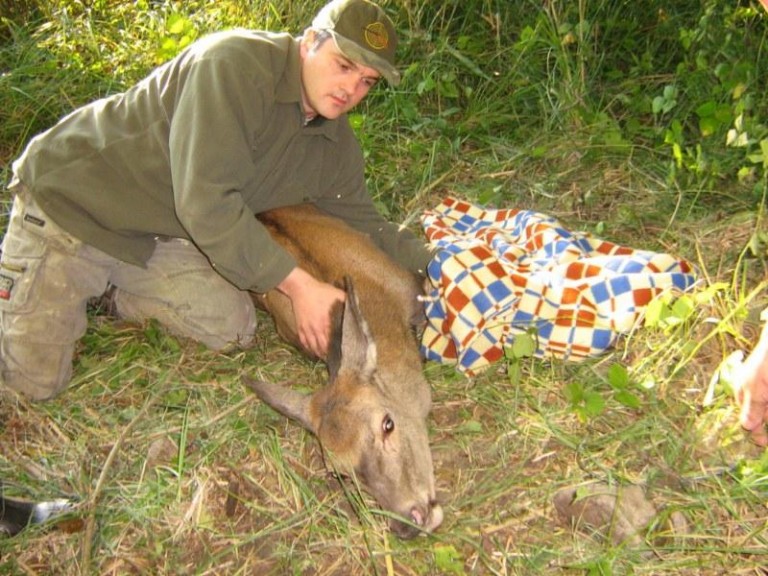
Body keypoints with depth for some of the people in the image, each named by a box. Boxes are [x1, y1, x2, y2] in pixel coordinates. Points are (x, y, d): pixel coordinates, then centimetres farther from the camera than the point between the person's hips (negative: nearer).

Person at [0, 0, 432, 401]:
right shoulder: (234, 65, -28)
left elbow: (362, 224, 7)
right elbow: (206, 203, -33)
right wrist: (298, 284, -30)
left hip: (159, 237, 7)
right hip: (69, 201, -7)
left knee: (231, 329, -4)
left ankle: (114, 292, 16)